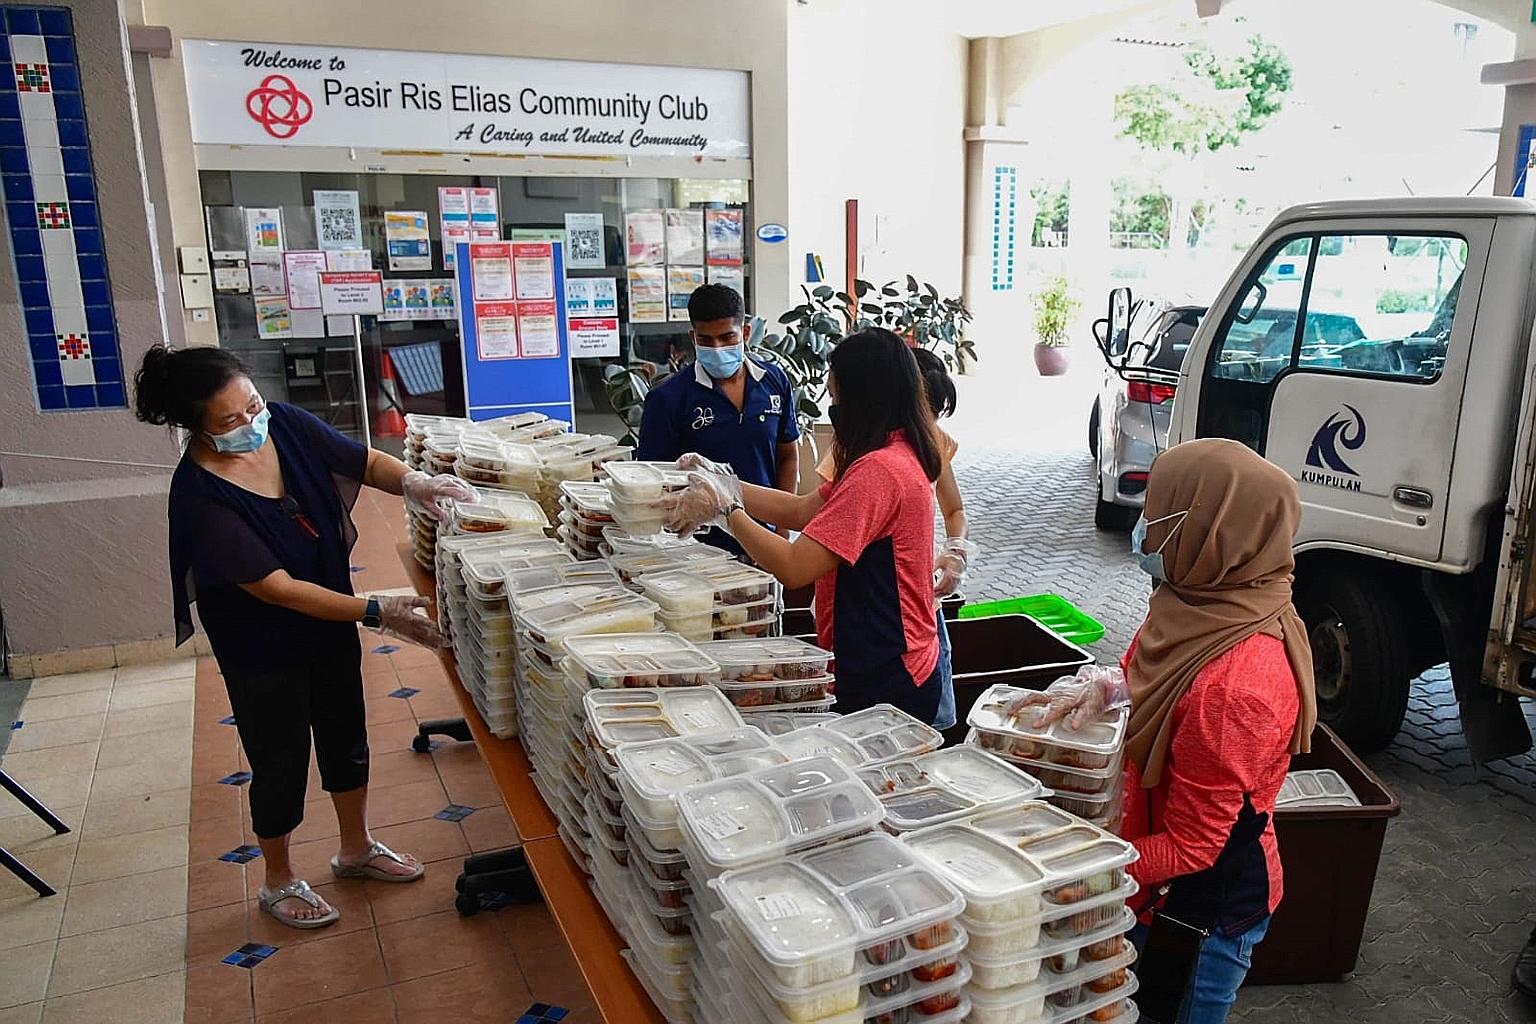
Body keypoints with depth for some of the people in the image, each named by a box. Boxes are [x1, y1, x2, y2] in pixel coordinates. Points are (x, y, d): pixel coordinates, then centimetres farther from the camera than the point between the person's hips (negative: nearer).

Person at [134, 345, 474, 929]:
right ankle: (279, 882, 38)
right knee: (282, 763, 12)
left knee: (346, 737, 20)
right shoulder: (200, 497, -29)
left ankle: (356, 849, 44)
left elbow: (366, 463, -3)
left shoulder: (285, 424, -13)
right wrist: (376, 613, -33)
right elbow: (277, 589, -30)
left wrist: (411, 482, -25)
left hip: (331, 622, 6)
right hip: (263, 649, -6)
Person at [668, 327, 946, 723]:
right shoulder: (901, 456, 9)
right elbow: (802, 510, 11)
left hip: (884, 684, -10)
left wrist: (727, 506, -13)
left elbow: (792, 567, -26)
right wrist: (725, 483, 5)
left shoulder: (878, 470, -25)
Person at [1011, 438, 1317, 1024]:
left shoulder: (1234, 687, -35)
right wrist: (1103, 687, -10)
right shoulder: (1216, 606, -8)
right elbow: (1158, 687, 10)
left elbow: (1189, 848, -26)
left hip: (1209, 908, -8)